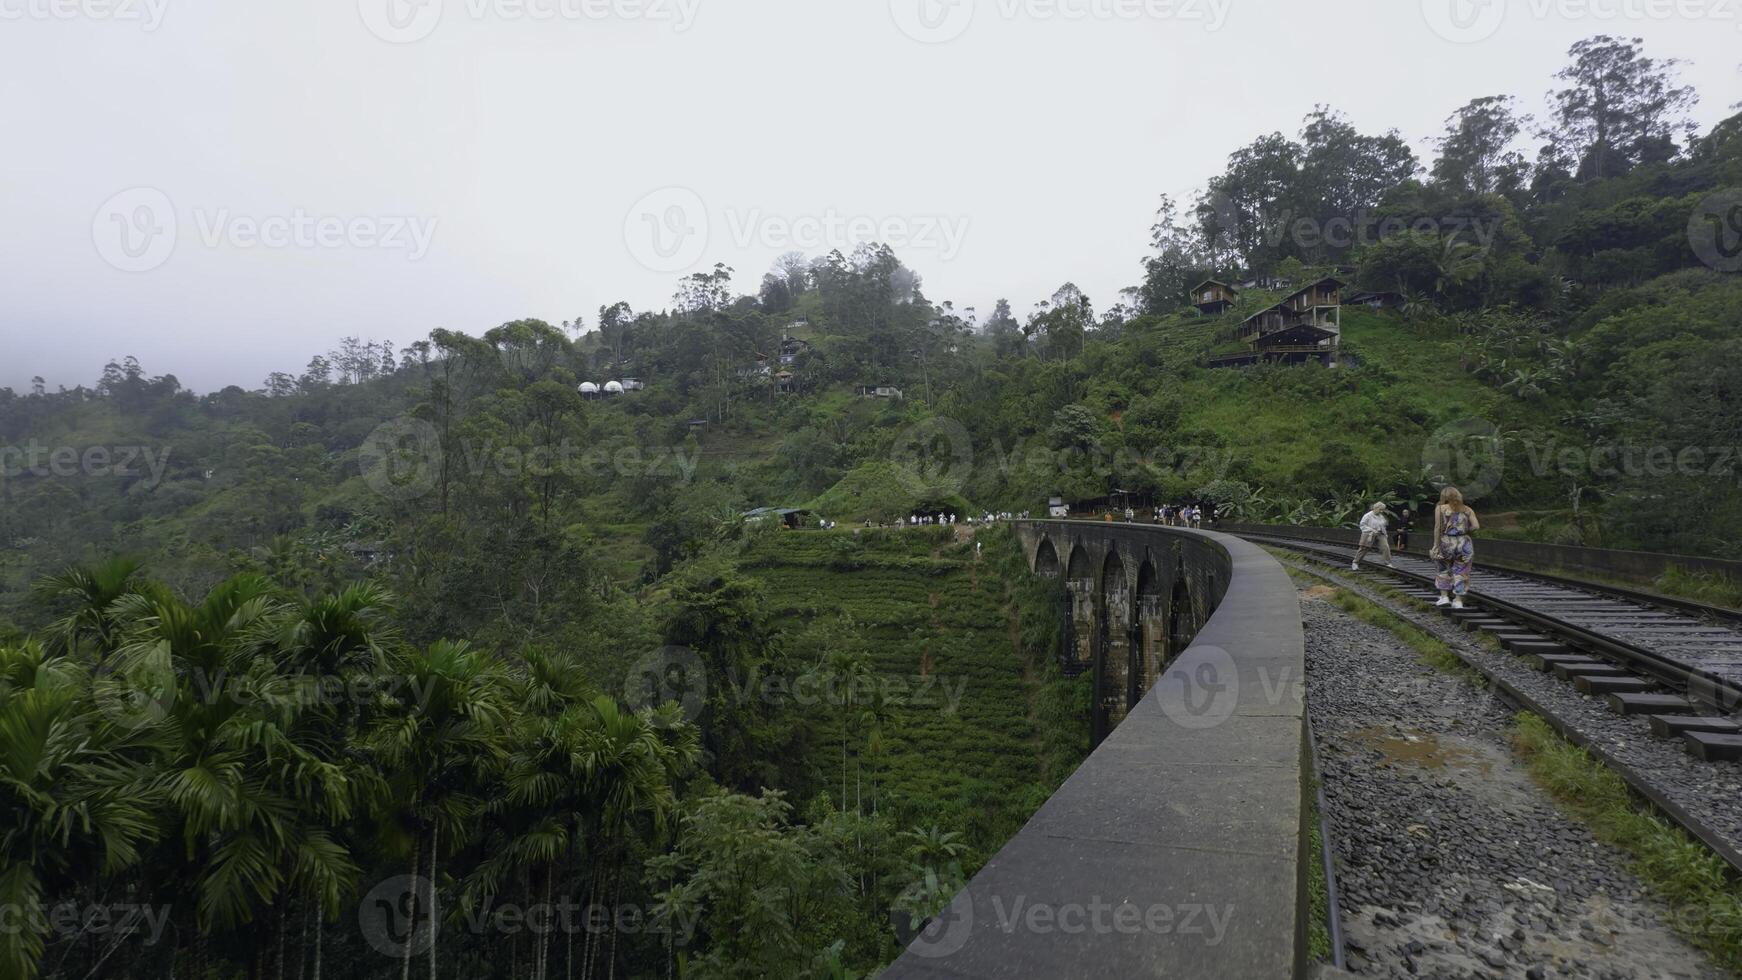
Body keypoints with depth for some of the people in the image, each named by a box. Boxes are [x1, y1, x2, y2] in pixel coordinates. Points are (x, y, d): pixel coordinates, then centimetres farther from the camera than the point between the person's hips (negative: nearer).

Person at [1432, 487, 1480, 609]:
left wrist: (1436, 546, -5)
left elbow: (1438, 528, -5)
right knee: (1461, 572, 8)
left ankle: (1444, 596, 14)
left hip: (1446, 542, -1)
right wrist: (1465, 532, 15)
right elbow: (1476, 526, -2)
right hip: (1464, 543, 1)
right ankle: (1458, 601, 7)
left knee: (1444, 570, 17)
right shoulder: (1467, 509, 10)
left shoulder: (1440, 508, 3)